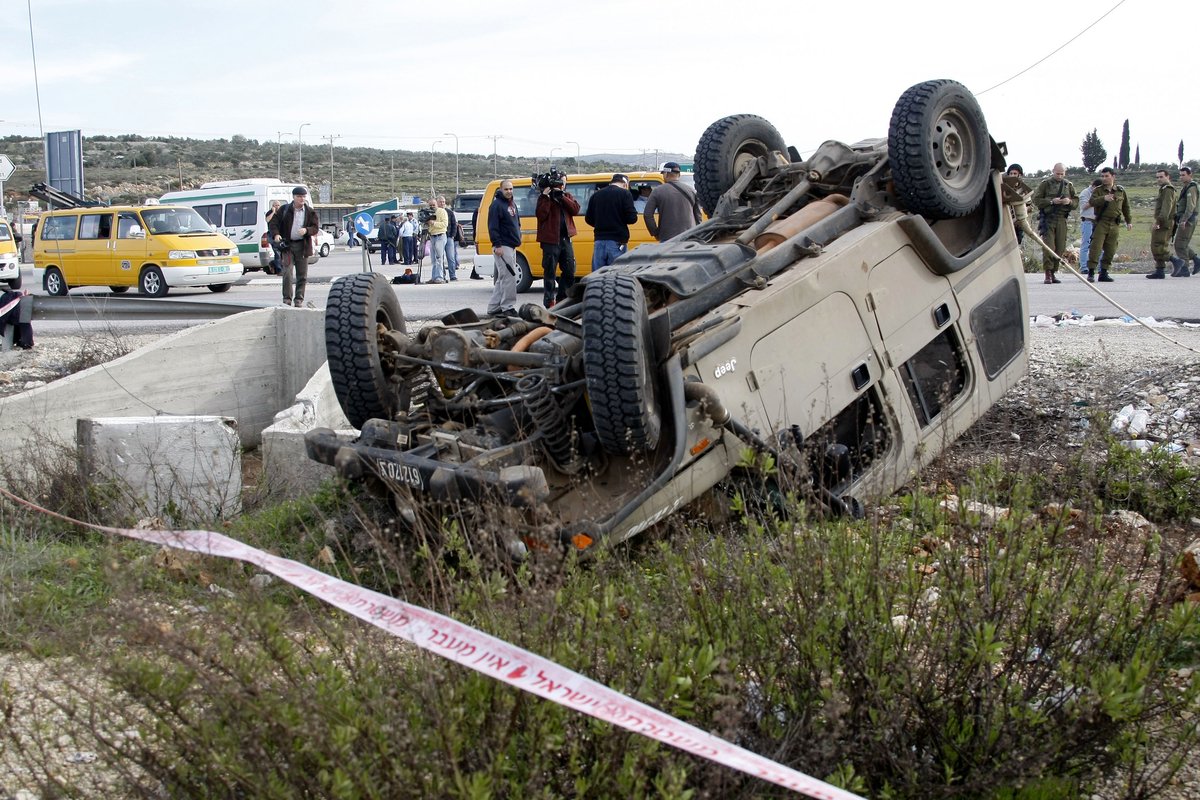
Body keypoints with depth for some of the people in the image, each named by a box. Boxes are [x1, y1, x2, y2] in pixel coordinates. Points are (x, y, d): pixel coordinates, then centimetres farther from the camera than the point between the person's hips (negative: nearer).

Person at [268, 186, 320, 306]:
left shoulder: (310, 212, 5)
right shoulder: (284, 210, 3)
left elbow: (316, 227, 2)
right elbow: (274, 223, 3)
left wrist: (306, 230, -18)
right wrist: (276, 234, -16)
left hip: (302, 246, 2)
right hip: (287, 245, -2)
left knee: (302, 275, 4)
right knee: (287, 272, -10)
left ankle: (299, 299, 13)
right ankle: (287, 298, -4)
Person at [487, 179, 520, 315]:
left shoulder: (513, 204, 18)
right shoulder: (497, 205, -10)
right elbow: (493, 227, -16)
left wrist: (518, 239, 19)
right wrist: (497, 245, -21)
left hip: (512, 247, 9)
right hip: (503, 247, -9)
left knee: (501, 279, 11)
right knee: (509, 276, -12)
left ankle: (494, 307, 15)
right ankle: (508, 307, -9)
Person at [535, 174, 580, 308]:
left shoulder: (568, 196, 14)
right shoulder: (544, 197, 0)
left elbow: (575, 209, -4)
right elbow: (541, 215, -13)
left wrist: (562, 196, -11)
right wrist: (546, 197, -17)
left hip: (566, 239, 5)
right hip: (551, 240, -5)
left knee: (569, 271, 9)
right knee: (550, 272, -3)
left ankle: (562, 299, 21)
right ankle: (549, 302, 1)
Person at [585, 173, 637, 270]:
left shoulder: (596, 195, 10)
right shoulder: (625, 194, -4)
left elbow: (589, 219, 12)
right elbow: (632, 218, -10)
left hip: (599, 241, 4)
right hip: (617, 242, -4)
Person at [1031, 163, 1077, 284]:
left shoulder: (1068, 185, 15)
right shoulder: (1045, 184, 3)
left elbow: (1076, 202, 17)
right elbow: (1036, 200, -4)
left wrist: (1070, 201, -6)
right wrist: (1051, 201, -15)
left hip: (1062, 219, 4)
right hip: (1048, 218, -4)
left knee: (1060, 248, 3)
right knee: (1048, 246, -12)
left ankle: (1053, 273, 12)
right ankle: (1048, 274, -12)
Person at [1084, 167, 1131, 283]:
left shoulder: (1121, 191, 11)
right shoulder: (1098, 190, 3)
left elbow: (1126, 207, 19)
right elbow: (1092, 202, -16)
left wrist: (1129, 221, 18)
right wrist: (1103, 198, -33)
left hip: (1115, 225, 3)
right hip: (1101, 223, -3)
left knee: (1110, 250, 4)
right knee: (1096, 247, -10)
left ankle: (1104, 273, 13)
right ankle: (1091, 273, -9)